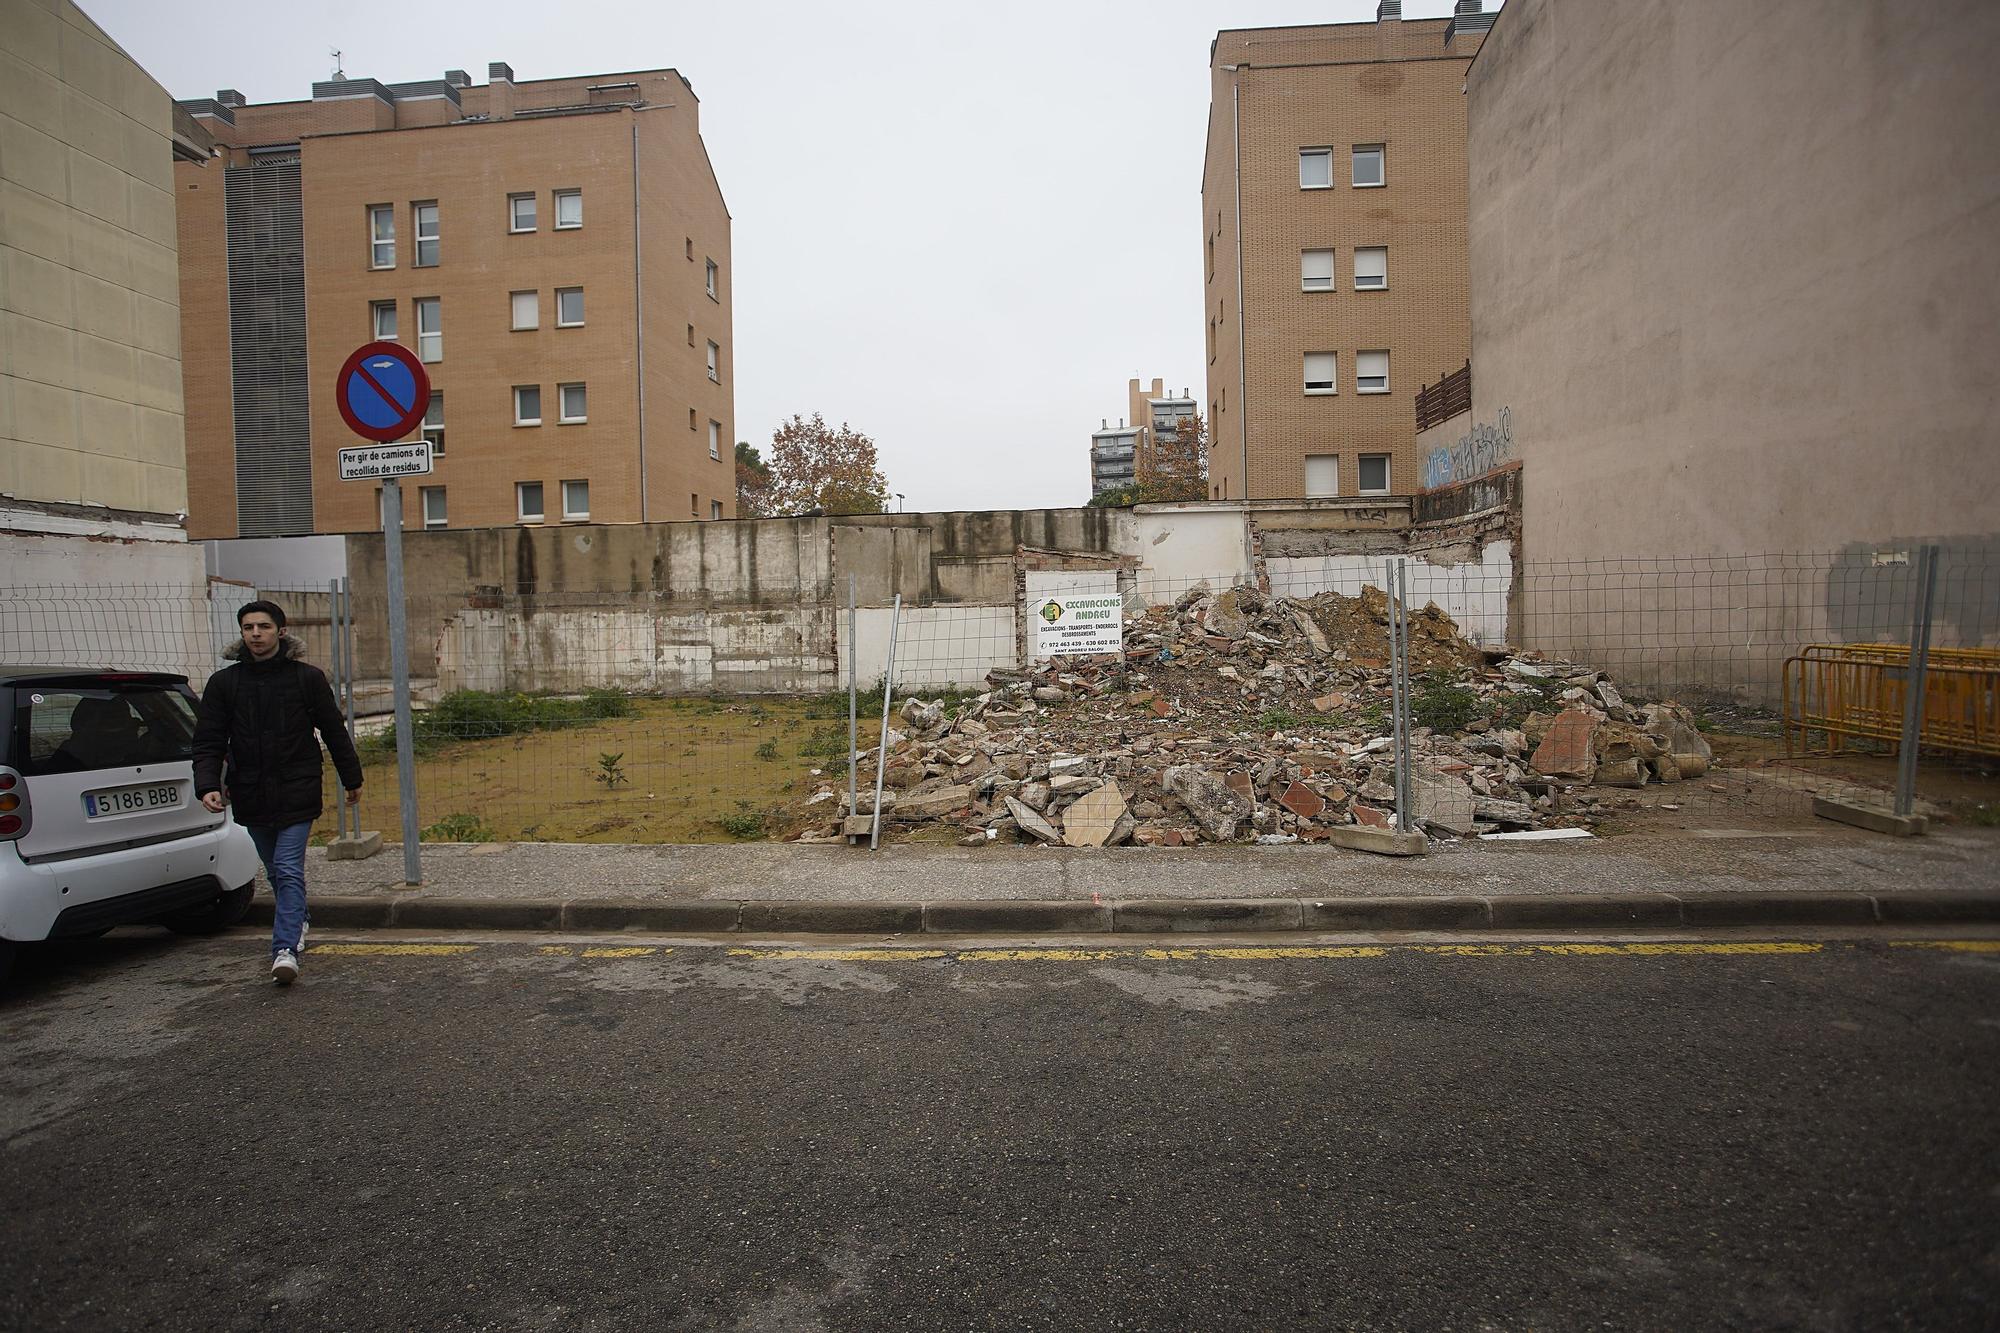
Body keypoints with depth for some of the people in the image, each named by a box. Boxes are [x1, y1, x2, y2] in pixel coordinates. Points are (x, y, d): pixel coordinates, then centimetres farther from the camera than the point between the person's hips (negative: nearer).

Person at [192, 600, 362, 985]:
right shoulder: (224, 682, 3)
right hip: (251, 796, 4)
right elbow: (208, 742, 2)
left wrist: (352, 779, 9)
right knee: (276, 872, 16)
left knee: (289, 871, -9)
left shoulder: (308, 677, -2)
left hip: (296, 794, -3)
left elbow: (334, 732, 4)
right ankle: (297, 925, 35)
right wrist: (208, 785, -13)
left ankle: (285, 949, -12)